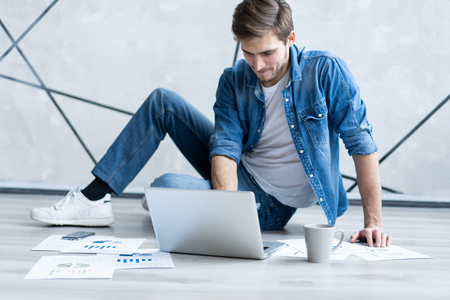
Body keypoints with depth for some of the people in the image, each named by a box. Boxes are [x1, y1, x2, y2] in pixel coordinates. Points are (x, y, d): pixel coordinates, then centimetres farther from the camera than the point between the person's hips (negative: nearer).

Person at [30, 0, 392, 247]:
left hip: (272, 203, -5)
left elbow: (362, 143, -19)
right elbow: (225, 145, -18)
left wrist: (374, 222, -25)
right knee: (162, 101, -4)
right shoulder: (234, 81, -8)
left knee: (167, 186, -27)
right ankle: (94, 196, 0)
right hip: (239, 175, 5)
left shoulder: (326, 71, -20)